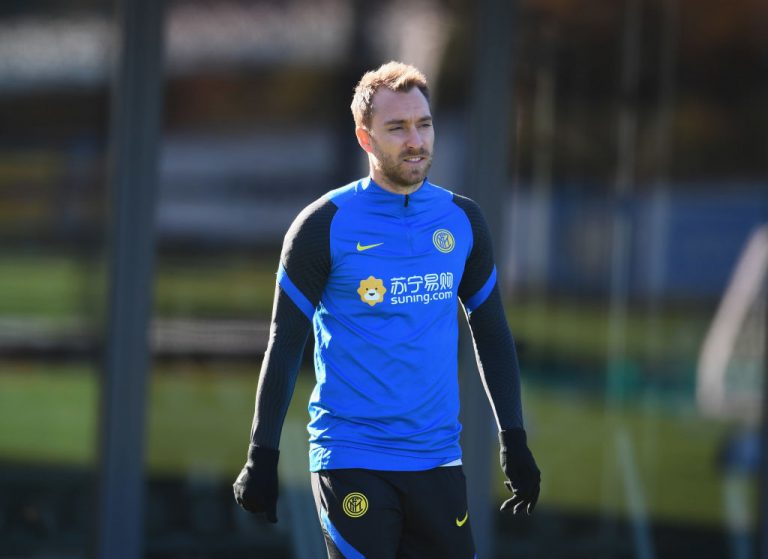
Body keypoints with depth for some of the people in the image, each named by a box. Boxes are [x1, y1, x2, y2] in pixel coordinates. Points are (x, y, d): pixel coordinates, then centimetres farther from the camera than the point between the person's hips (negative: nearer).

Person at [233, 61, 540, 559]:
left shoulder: (462, 220, 8)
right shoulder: (325, 225, -4)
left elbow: (492, 335, 16)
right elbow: (285, 344, -2)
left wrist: (514, 442, 11)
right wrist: (262, 457, -5)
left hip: (438, 459, 4)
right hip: (351, 458, -4)